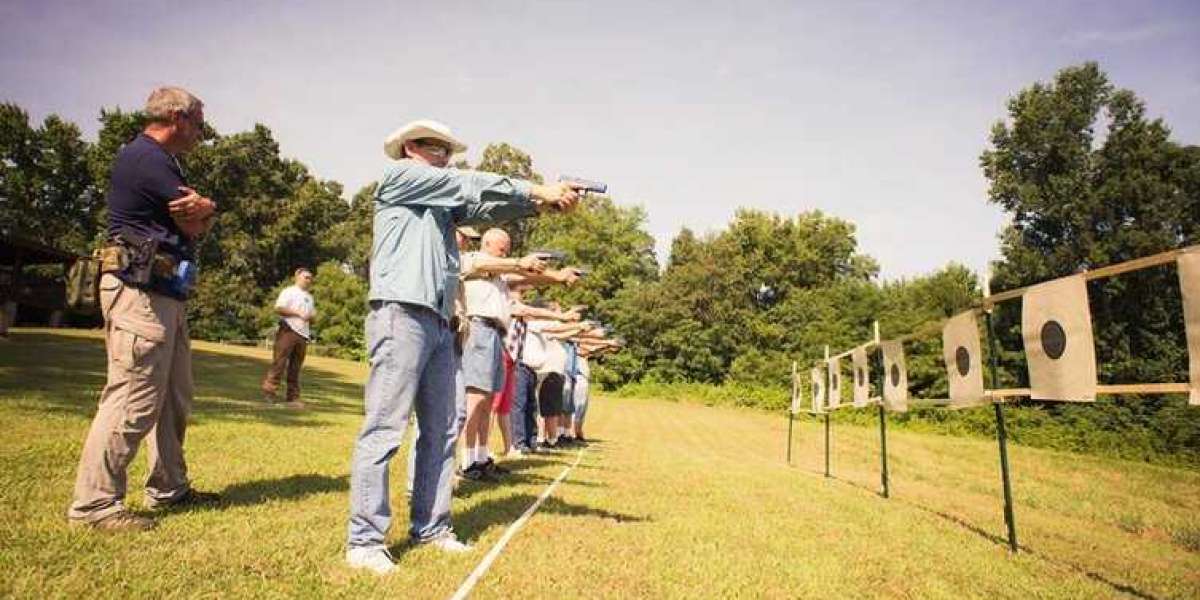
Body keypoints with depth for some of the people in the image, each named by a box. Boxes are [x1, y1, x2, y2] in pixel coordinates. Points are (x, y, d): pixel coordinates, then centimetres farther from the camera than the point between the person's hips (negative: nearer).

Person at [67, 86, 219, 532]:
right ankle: (94, 503, -2)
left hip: (167, 295, 11)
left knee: (174, 398, 14)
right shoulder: (144, 157, -11)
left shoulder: (162, 162, 22)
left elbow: (198, 222, 13)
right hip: (140, 293, -11)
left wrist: (199, 211, -7)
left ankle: (169, 489, 23)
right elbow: (199, 220, -14)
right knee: (133, 398, -10)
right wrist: (205, 208, 6)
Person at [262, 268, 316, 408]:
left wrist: (311, 316, 1)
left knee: (295, 367, 6)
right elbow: (279, 309, -11)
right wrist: (298, 313, -16)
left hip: (303, 334, 6)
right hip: (288, 331, -6)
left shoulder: (309, 297, 24)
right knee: (280, 362, -12)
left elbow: (313, 315, 24)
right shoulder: (289, 292, 2)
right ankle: (269, 388, -8)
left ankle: (293, 397, 7)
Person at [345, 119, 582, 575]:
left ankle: (430, 528, 18)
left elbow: (485, 207, 12)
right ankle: (363, 541, -3)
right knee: (383, 429, -9)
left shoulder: (444, 203, 26)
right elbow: (471, 184, -4)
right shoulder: (400, 175, 5)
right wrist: (537, 190, -3)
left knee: (440, 432, 9)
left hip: (439, 324, 9)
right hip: (401, 315, -9)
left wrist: (539, 203, -5)